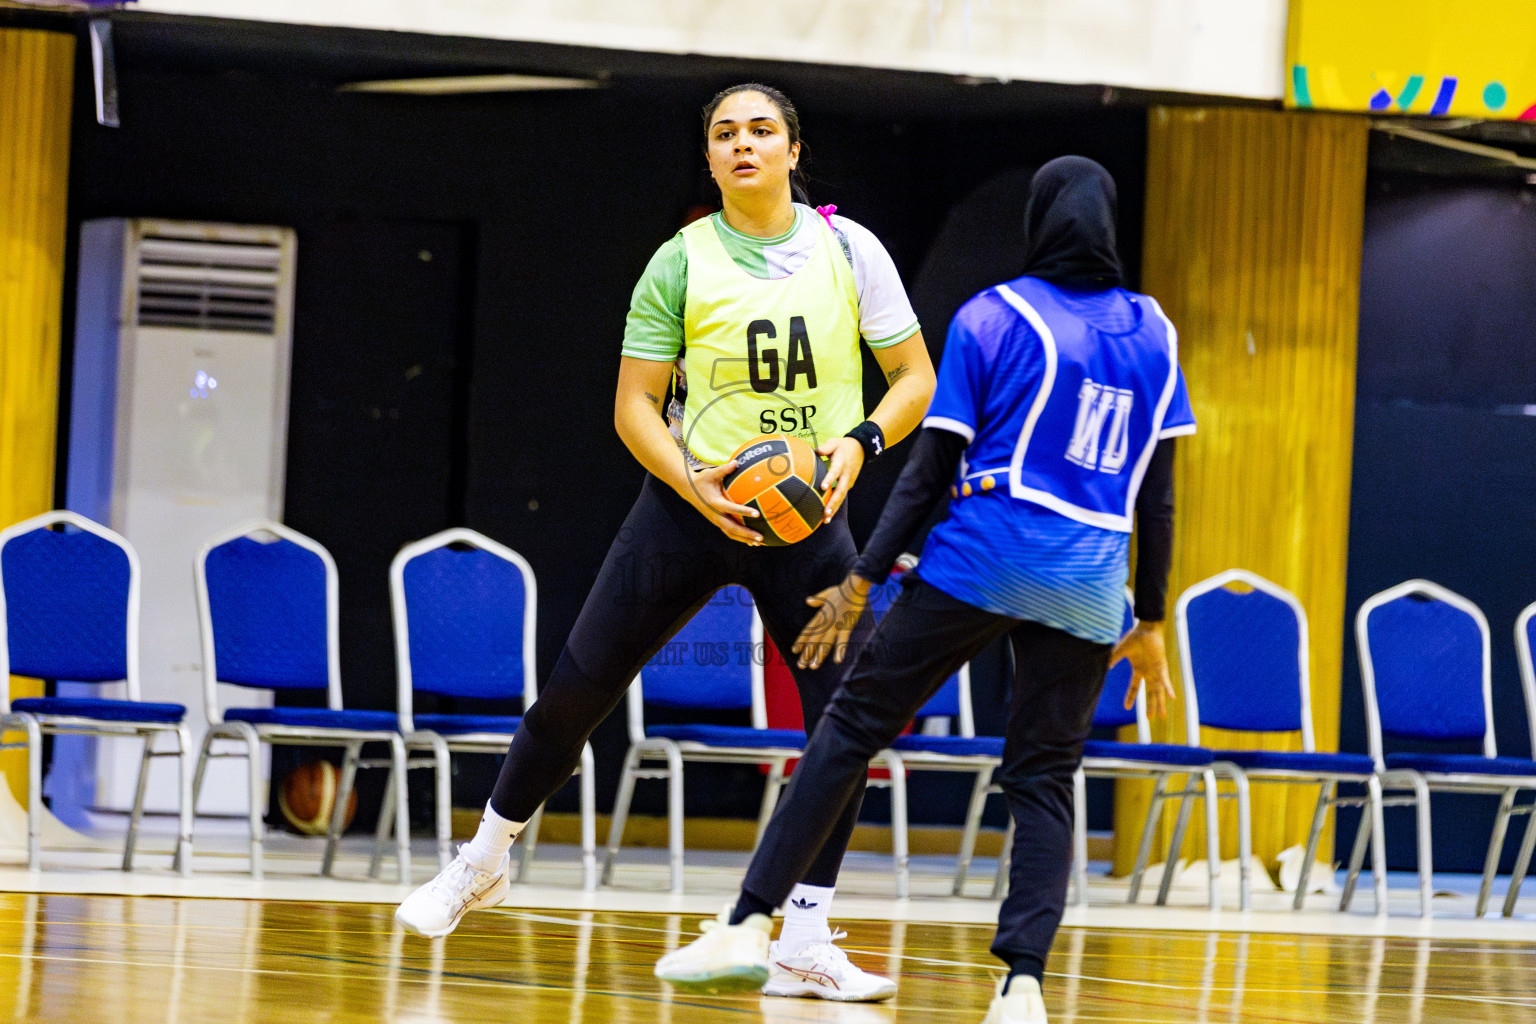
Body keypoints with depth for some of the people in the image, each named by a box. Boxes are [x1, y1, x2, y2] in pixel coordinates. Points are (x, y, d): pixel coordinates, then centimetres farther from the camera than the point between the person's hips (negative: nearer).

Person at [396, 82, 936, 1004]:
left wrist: (861, 442, -17)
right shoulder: (682, 262, -3)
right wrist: (693, 483, -18)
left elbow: (916, 378, 2)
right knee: (577, 690, 2)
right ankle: (483, 862, 25)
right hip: (689, 506, 0)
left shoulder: (847, 249, -1)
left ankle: (806, 945, -3)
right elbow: (635, 406, -1)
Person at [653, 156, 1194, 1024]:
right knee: (1044, 779, 8)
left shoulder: (992, 317, 1)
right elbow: (1159, 496, 11)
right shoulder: (1154, 333, 11)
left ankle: (751, 924, -1)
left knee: (855, 726, 4)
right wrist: (1151, 623, 17)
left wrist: (863, 579, 1)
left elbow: (931, 467, -3)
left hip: (984, 555, -3)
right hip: (1088, 588, 3)